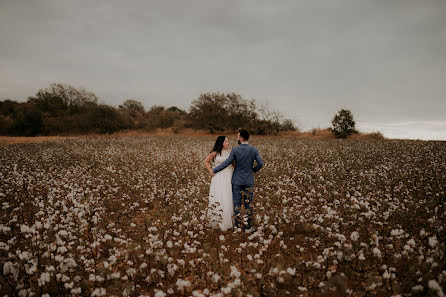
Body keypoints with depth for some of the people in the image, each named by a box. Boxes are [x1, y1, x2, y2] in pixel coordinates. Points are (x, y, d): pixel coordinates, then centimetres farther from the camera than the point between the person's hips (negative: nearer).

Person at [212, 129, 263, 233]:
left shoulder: (235, 150, -11)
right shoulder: (254, 150, -6)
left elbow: (227, 163, -11)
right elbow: (260, 163, -11)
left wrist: (214, 170, -1)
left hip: (237, 180, -1)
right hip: (249, 181, 1)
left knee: (237, 203, 8)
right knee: (248, 204, 8)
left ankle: (238, 226, 13)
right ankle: (248, 227, 13)